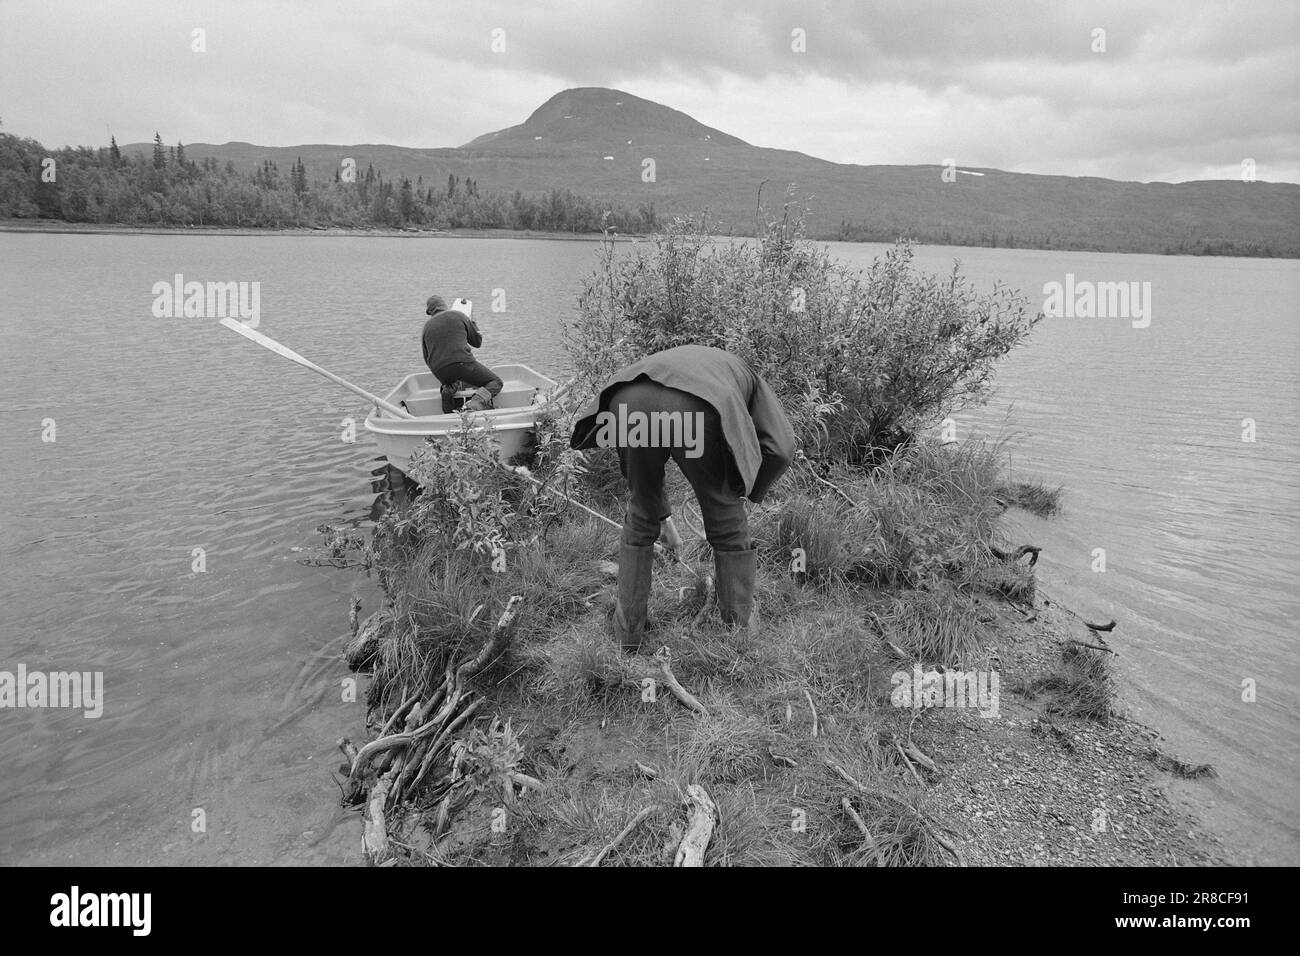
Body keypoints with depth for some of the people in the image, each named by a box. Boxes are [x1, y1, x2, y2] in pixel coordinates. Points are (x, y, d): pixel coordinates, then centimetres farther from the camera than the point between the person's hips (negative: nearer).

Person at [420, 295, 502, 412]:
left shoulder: (426, 326, 18)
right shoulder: (459, 316, 9)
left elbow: (427, 360, 21)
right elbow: (478, 342, 17)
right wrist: (473, 323, 34)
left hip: (439, 372, 5)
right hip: (462, 362, -5)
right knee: (495, 383, 7)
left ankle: (448, 388, 3)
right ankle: (473, 406, -21)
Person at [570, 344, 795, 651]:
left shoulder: (673, 361, 47)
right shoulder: (747, 375, 37)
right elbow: (780, 448, 18)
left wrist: (663, 514, 55)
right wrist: (748, 494, 34)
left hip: (629, 399, 4)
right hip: (695, 408, -4)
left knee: (640, 520, 27)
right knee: (728, 526, 19)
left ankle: (626, 635, 36)